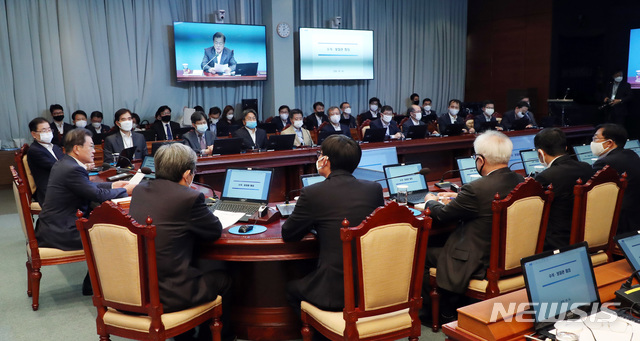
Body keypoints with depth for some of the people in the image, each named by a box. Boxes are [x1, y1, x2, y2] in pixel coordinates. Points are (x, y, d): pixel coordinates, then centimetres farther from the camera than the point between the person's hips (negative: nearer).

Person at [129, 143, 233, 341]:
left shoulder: (139, 190, 4)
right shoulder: (189, 198, -17)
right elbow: (216, 231, -3)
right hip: (165, 296, -7)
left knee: (200, 267, 29)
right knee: (222, 280, 18)